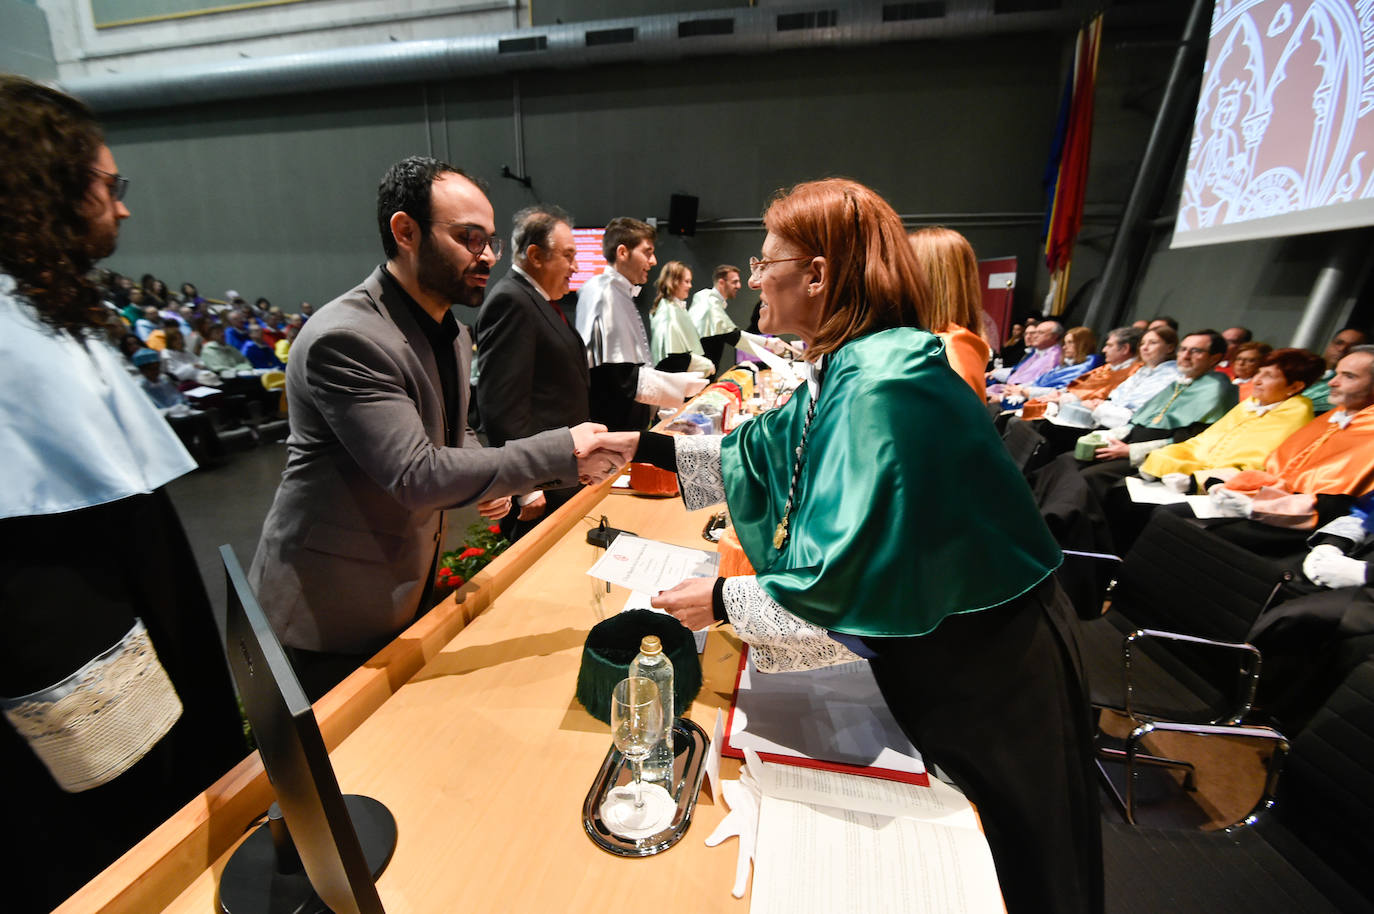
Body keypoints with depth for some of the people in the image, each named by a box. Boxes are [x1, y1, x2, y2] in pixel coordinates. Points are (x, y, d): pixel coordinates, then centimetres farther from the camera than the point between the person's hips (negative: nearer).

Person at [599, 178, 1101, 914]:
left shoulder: (880, 386, -31)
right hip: (936, 656, 8)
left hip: (988, 677, -8)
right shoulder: (845, 367, -1)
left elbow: (851, 581, -32)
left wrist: (725, 601, -19)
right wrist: (649, 448, 8)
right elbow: (767, 453, 7)